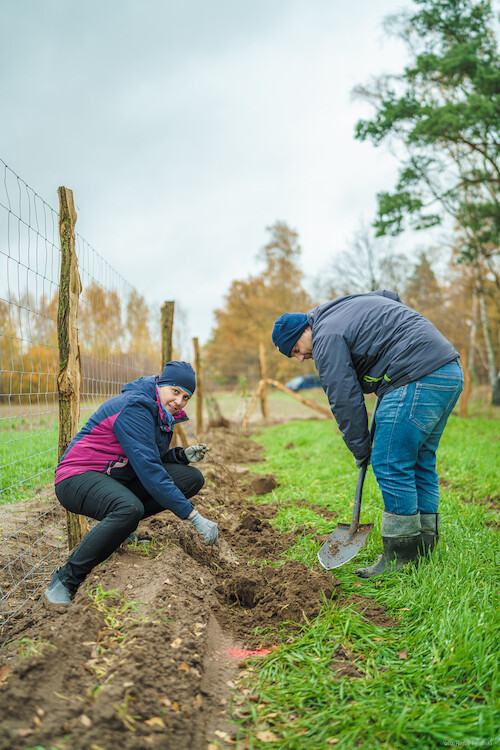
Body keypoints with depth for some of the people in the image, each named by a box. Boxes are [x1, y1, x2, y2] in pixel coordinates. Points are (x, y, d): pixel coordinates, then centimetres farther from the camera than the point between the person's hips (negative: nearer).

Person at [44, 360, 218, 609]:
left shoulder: (162, 413, 7)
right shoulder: (134, 407, -23)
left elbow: (153, 458, 16)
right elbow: (147, 467, -31)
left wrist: (182, 455, -6)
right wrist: (193, 516, -32)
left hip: (120, 480, 9)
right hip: (78, 477, -9)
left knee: (192, 478, -5)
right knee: (129, 509, -40)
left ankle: (118, 524, 1)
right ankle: (64, 581, -22)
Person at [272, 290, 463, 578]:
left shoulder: (327, 337, -6)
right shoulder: (348, 305, 22)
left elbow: (344, 399, -7)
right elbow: (391, 296, 40)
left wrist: (360, 448, 3)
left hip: (418, 379, -10)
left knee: (391, 465, -6)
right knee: (420, 462, 14)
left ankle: (400, 557, 1)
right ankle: (425, 546, 21)